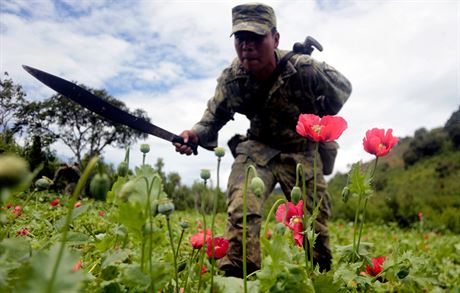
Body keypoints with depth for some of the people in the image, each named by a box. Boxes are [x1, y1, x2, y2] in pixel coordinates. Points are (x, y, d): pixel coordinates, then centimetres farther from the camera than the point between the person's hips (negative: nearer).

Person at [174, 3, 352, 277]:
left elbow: (344, 88, -5)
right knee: (242, 210, -25)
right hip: (259, 149, 0)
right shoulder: (231, 79, -18)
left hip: (303, 151, 0)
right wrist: (195, 134, -29)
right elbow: (213, 119, -7)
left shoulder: (304, 69, -24)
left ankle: (323, 273, 34)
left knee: (317, 219, 7)